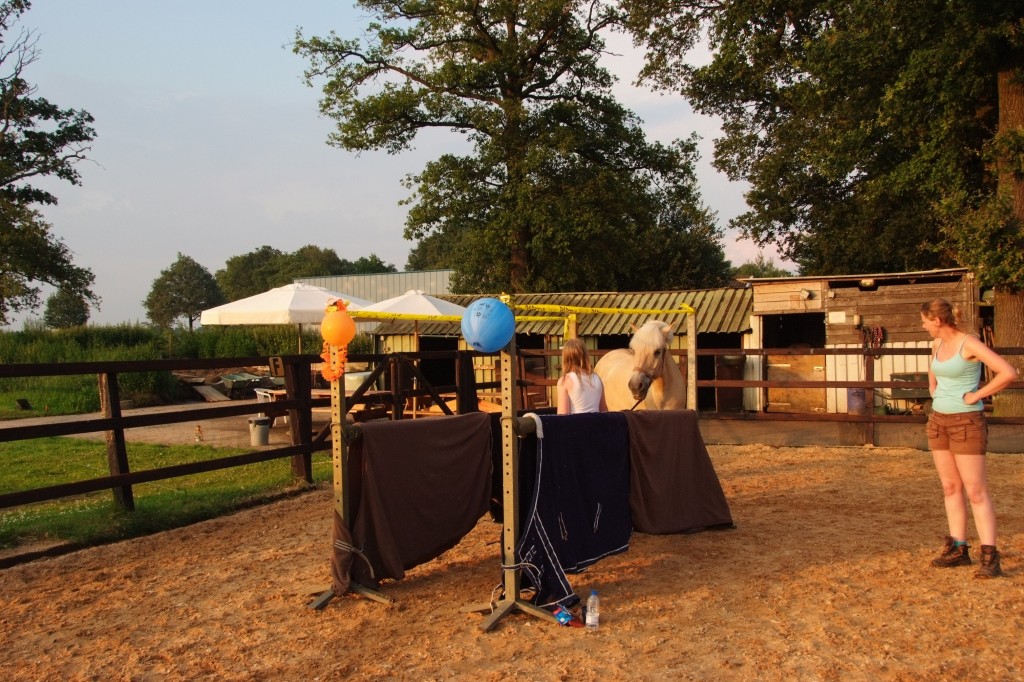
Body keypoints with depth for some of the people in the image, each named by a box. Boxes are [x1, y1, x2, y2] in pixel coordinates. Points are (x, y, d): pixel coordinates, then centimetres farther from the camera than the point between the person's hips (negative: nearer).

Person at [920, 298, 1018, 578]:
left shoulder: (969, 343, -14)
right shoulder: (937, 344, 8)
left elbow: (1008, 372, -24)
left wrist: (977, 395, -16)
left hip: (967, 422, -8)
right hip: (939, 421, 8)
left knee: (976, 490, -7)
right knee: (950, 487, 10)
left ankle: (990, 557, -3)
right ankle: (958, 549, 17)